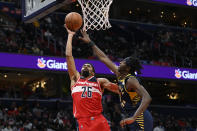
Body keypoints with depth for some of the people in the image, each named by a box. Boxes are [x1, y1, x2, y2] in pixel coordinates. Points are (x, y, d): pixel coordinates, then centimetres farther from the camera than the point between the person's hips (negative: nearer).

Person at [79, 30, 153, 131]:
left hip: (140, 119, -9)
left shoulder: (131, 80, -17)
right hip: (133, 119, 9)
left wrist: (133, 118, -38)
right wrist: (90, 42, 21)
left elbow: (147, 98, -30)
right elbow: (103, 58, 18)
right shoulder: (120, 75, 10)